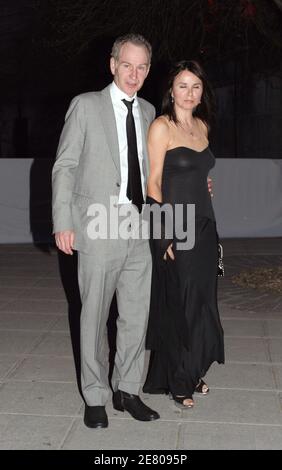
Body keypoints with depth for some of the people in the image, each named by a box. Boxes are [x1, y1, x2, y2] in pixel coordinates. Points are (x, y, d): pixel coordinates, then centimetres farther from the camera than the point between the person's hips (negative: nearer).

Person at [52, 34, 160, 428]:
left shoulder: (148, 111, 14)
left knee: (137, 315, 9)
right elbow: (64, 167, -3)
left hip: (140, 227, 5)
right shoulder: (86, 105, 0)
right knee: (95, 314, 5)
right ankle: (95, 396, 20)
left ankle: (126, 390, 25)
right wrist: (63, 222, -10)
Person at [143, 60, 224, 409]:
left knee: (201, 302, 12)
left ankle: (192, 373, 29)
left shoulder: (202, 125, 12)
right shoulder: (161, 127, -9)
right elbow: (153, 183, -12)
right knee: (178, 305, 2)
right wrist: (165, 234, -16)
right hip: (174, 228, -7)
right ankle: (175, 381, 20)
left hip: (203, 225, 7)